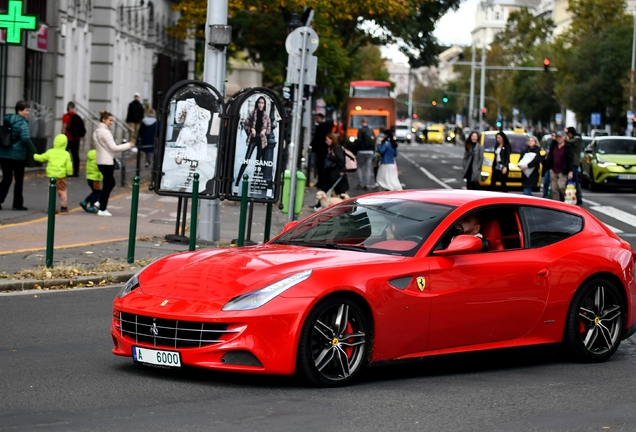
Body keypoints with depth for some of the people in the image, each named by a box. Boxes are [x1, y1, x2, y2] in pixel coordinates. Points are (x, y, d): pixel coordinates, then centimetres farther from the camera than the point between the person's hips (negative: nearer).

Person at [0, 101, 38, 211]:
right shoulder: (22, 123, -13)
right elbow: (26, 139, -22)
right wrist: (34, 151, -14)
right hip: (17, 156, -6)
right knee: (19, 180, 8)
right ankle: (18, 204, 12)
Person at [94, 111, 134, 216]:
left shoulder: (96, 131, 13)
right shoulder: (105, 132, -16)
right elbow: (113, 147, -17)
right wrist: (128, 145, -10)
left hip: (100, 161, 9)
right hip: (107, 162, -9)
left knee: (110, 183, 20)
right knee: (108, 184, -2)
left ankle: (101, 202, 14)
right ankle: (102, 209, 0)